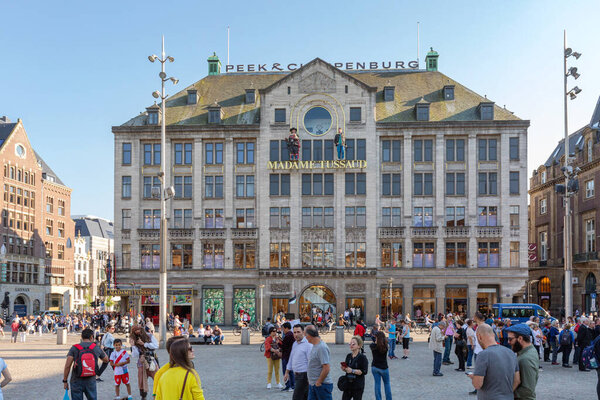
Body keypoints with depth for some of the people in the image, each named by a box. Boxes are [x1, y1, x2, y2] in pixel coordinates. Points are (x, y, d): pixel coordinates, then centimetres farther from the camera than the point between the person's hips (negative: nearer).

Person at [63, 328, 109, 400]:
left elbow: (67, 366, -12)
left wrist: (65, 381, -4)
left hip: (77, 381, -1)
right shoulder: (96, 348, 0)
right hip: (91, 381, 2)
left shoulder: (74, 348, -6)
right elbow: (106, 360, 17)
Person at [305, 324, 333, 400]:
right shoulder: (315, 346, 12)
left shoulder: (322, 347, -19)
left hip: (322, 385, -9)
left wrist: (318, 382, -17)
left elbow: (326, 368, -24)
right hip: (312, 384, 9)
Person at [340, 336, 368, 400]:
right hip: (348, 384, 6)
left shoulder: (362, 357, -11)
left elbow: (364, 371, -18)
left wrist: (352, 370, -24)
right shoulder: (348, 356, 8)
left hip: (358, 386, -6)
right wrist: (344, 369, -3)